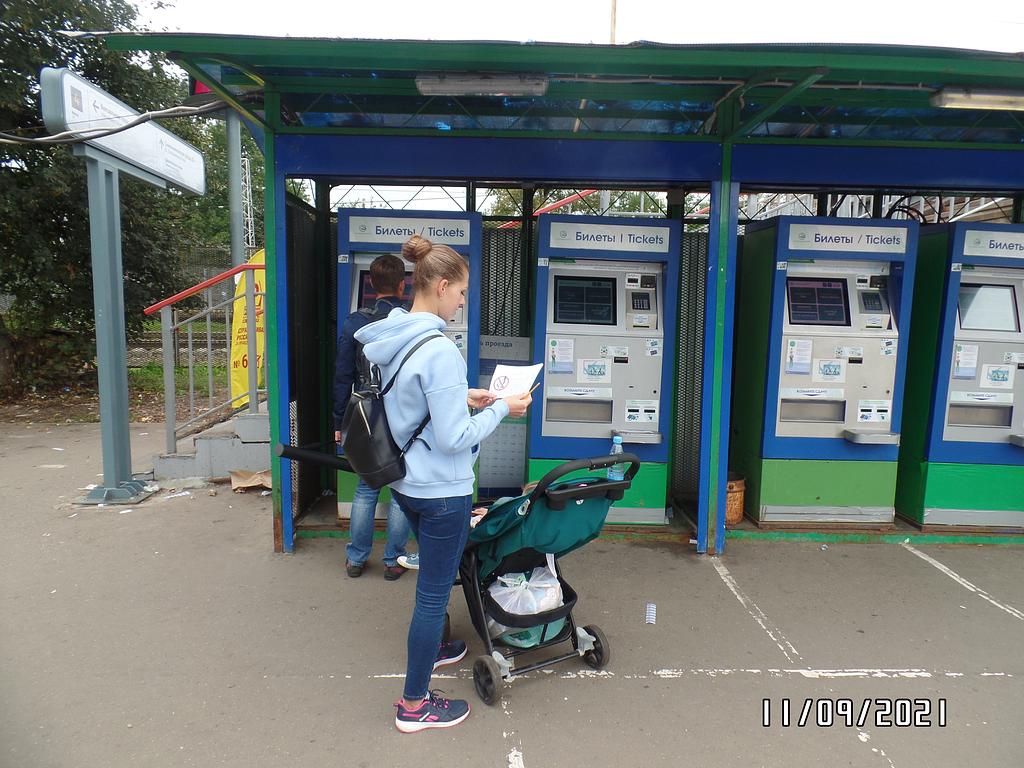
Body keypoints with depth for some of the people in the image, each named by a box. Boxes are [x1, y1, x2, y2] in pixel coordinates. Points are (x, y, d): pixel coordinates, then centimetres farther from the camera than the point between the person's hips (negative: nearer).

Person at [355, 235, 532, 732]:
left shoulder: (391, 341, 1)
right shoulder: (438, 350, -26)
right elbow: (453, 439, -24)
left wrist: (461, 397, 10)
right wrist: (501, 409, -12)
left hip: (405, 481, 9)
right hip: (441, 490, -9)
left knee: (435, 577, 30)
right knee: (434, 591, 7)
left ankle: (429, 649, 52)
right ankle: (414, 705, 24)